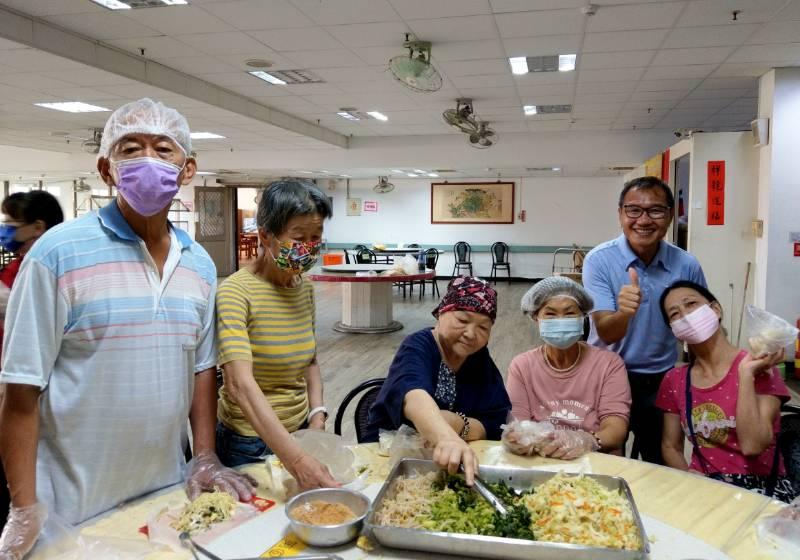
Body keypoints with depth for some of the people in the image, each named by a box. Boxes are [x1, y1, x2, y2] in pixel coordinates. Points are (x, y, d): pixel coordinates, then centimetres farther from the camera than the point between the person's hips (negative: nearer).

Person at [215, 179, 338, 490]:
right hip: (249, 444, -6)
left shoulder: (304, 287, 0)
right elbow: (240, 383, -32)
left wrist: (317, 415, -5)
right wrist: (296, 459, -41)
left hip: (299, 433, 6)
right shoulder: (236, 291, -21)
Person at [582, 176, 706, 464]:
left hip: (662, 380, 2)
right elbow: (606, 334, -21)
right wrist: (624, 313, -41)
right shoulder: (599, 260, -16)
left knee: (662, 466, 16)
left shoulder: (687, 265, -8)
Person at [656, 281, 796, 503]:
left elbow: (752, 446, -17)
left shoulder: (760, 366, -6)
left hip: (761, 487, -3)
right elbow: (671, 446, 11)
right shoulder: (674, 380, 5)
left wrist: (746, 372, -18)